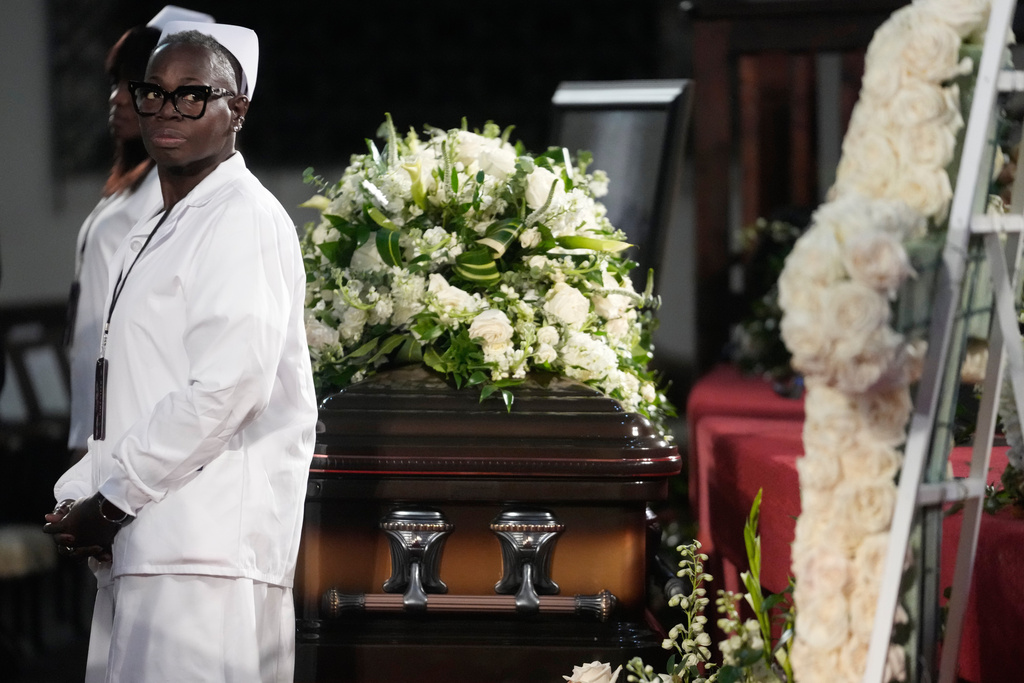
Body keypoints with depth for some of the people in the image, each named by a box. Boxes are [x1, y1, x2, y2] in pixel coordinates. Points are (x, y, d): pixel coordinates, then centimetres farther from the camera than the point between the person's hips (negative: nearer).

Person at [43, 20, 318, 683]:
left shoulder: (245, 219, -7)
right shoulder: (149, 239, 24)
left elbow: (227, 387, -17)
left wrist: (111, 502, -12)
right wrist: (79, 496, 7)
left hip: (211, 545, -9)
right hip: (146, 544, 9)